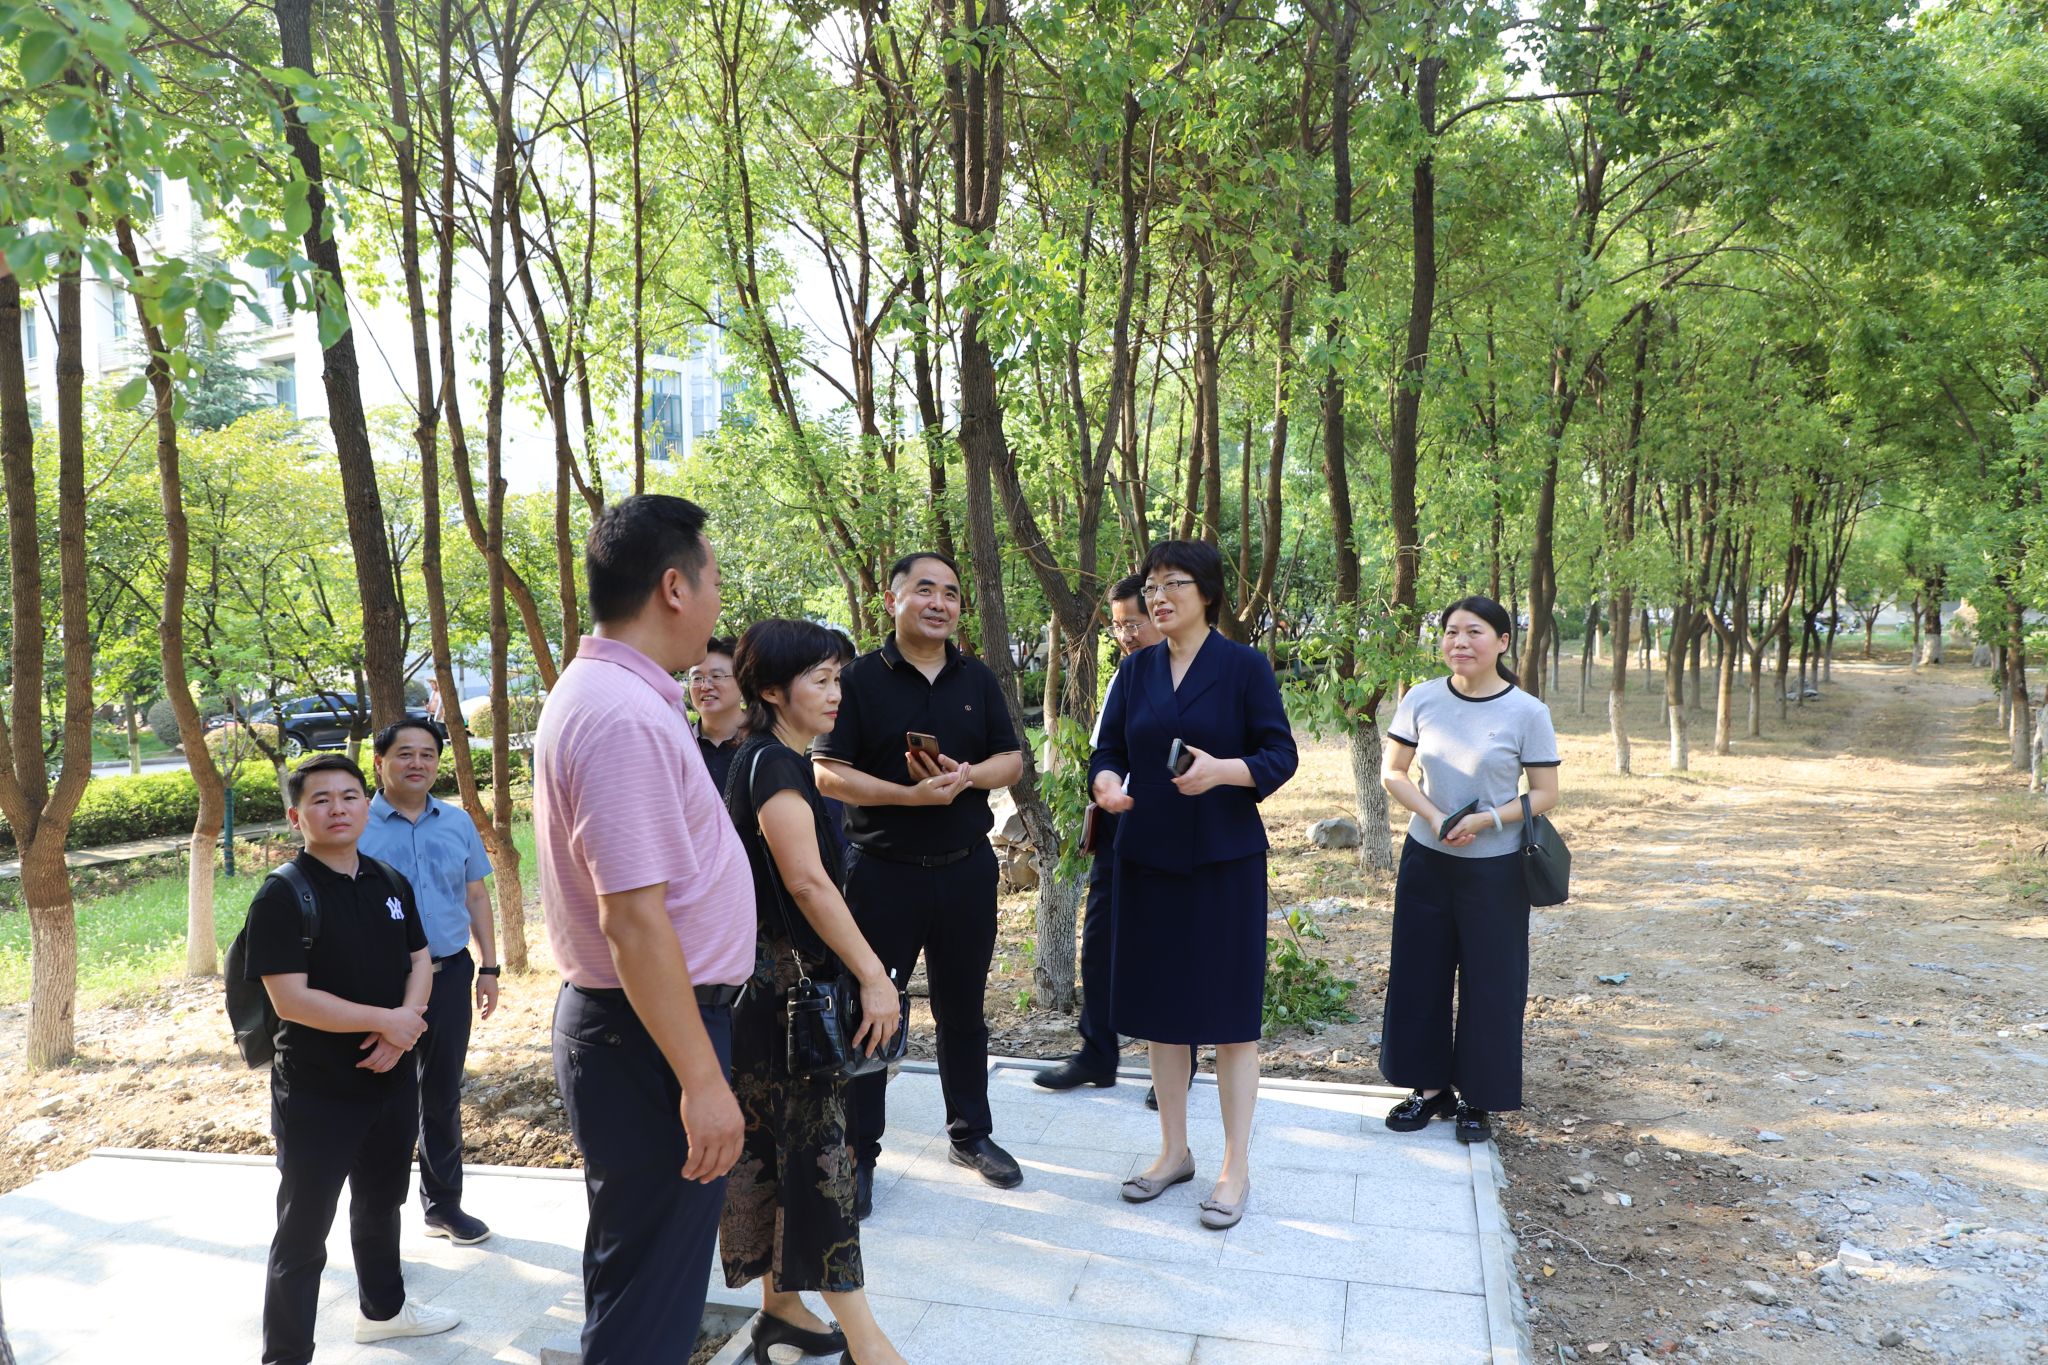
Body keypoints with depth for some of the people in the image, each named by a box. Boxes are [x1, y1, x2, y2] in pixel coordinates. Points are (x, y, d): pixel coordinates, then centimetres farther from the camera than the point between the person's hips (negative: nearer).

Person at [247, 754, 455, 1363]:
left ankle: (382, 1308, 45)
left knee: (380, 1204, 25)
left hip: (392, 1079, 7)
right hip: (316, 1091, -7)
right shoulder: (283, 895, -16)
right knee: (303, 1232, 4)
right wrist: (386, 1020, -18)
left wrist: (402, 1029, -10)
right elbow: (290, 999, -22)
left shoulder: (390, 883, 4)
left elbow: (420, 961, 9)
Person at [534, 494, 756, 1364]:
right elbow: (634, 917, -27)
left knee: (635, 1265, 24)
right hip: (650, 1035, -10)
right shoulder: (626, 717, -23)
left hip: (617, 1021, 10)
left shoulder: (595, 693, 11)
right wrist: (703, 1081, -24)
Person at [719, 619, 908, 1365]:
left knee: (779, 1145, 15)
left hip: (786, 981, 10)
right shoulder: (772, 764, -17)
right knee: (817, 1149, -6)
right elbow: (808, 881, -26)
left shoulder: (778, 762, 13)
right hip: (781, 986, -10)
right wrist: (873, 977, -25)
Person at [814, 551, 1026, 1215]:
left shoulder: (978, 679, 7)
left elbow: (1012, 759, 8)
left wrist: (968, 775, -14)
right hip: (881, 871, -3)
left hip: (966, 868, 4)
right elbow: (826, 772, -11)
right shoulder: (859, 679, -6)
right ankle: (857, 1154, 17)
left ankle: (971, 1132, 32)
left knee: (963, 1009, 16)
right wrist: (909, 794, -22)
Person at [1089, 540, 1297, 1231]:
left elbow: (1281, 754, -8)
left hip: (1225, 860, -4)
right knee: (1161, 1008, 11)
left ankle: (1236, 1166, 15)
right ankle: (1174, 1151, 27)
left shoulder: (1245, 667, -6)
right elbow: (1109, 749, 7)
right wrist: (1106, 781, -16)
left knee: (1229, 1011, 2)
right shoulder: (1137, 670, 7)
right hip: (1148, 856, 4)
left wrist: (1222, 770, -27)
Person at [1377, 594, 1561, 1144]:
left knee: (1489, 984, 6)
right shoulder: (1421, 700, -3)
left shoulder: (1527, 712, -10)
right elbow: (1392, 773, 2)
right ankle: (1431, 1087, 27)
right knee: (1419, 975, 10)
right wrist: (1434, 817, -14)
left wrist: (1484, 820, -21)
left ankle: (1478, 1099, 22)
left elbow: (1545, 794, -6)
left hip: (1495, 868, -3)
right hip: (1426, 861, 3)